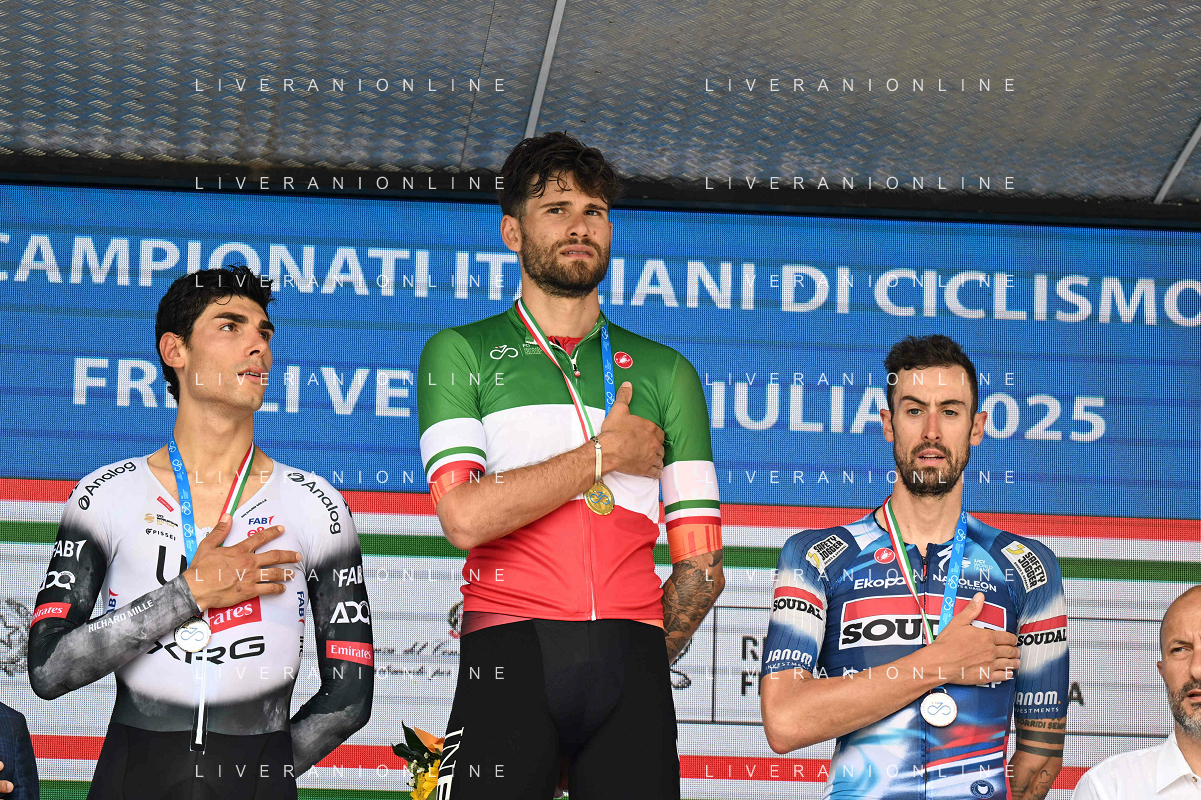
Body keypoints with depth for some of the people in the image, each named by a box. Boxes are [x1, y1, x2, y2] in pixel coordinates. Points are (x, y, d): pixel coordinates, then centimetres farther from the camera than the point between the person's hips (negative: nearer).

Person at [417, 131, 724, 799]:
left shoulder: (665, 373, 19)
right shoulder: (461, 354, 11)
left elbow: (702, 568, 17)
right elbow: (465, 515, -7)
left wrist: (638, 665, 9)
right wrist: (605, 454, 0)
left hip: (632, 665, 2)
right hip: (509, 660, -2)